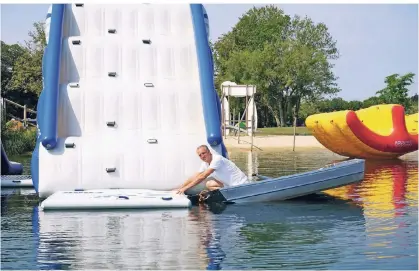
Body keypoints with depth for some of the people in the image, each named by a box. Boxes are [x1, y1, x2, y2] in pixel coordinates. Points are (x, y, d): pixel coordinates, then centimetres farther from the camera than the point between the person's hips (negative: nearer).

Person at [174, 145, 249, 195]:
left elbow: (202, 177, -25)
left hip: (241, 184, -9)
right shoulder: (205, 164, 6)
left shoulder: (217, 159, -22)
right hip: (230, 185, 9)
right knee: (209, 184, 4)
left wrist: (185, 188, -24)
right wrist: (180, 188, 5)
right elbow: (194, 177, 11)